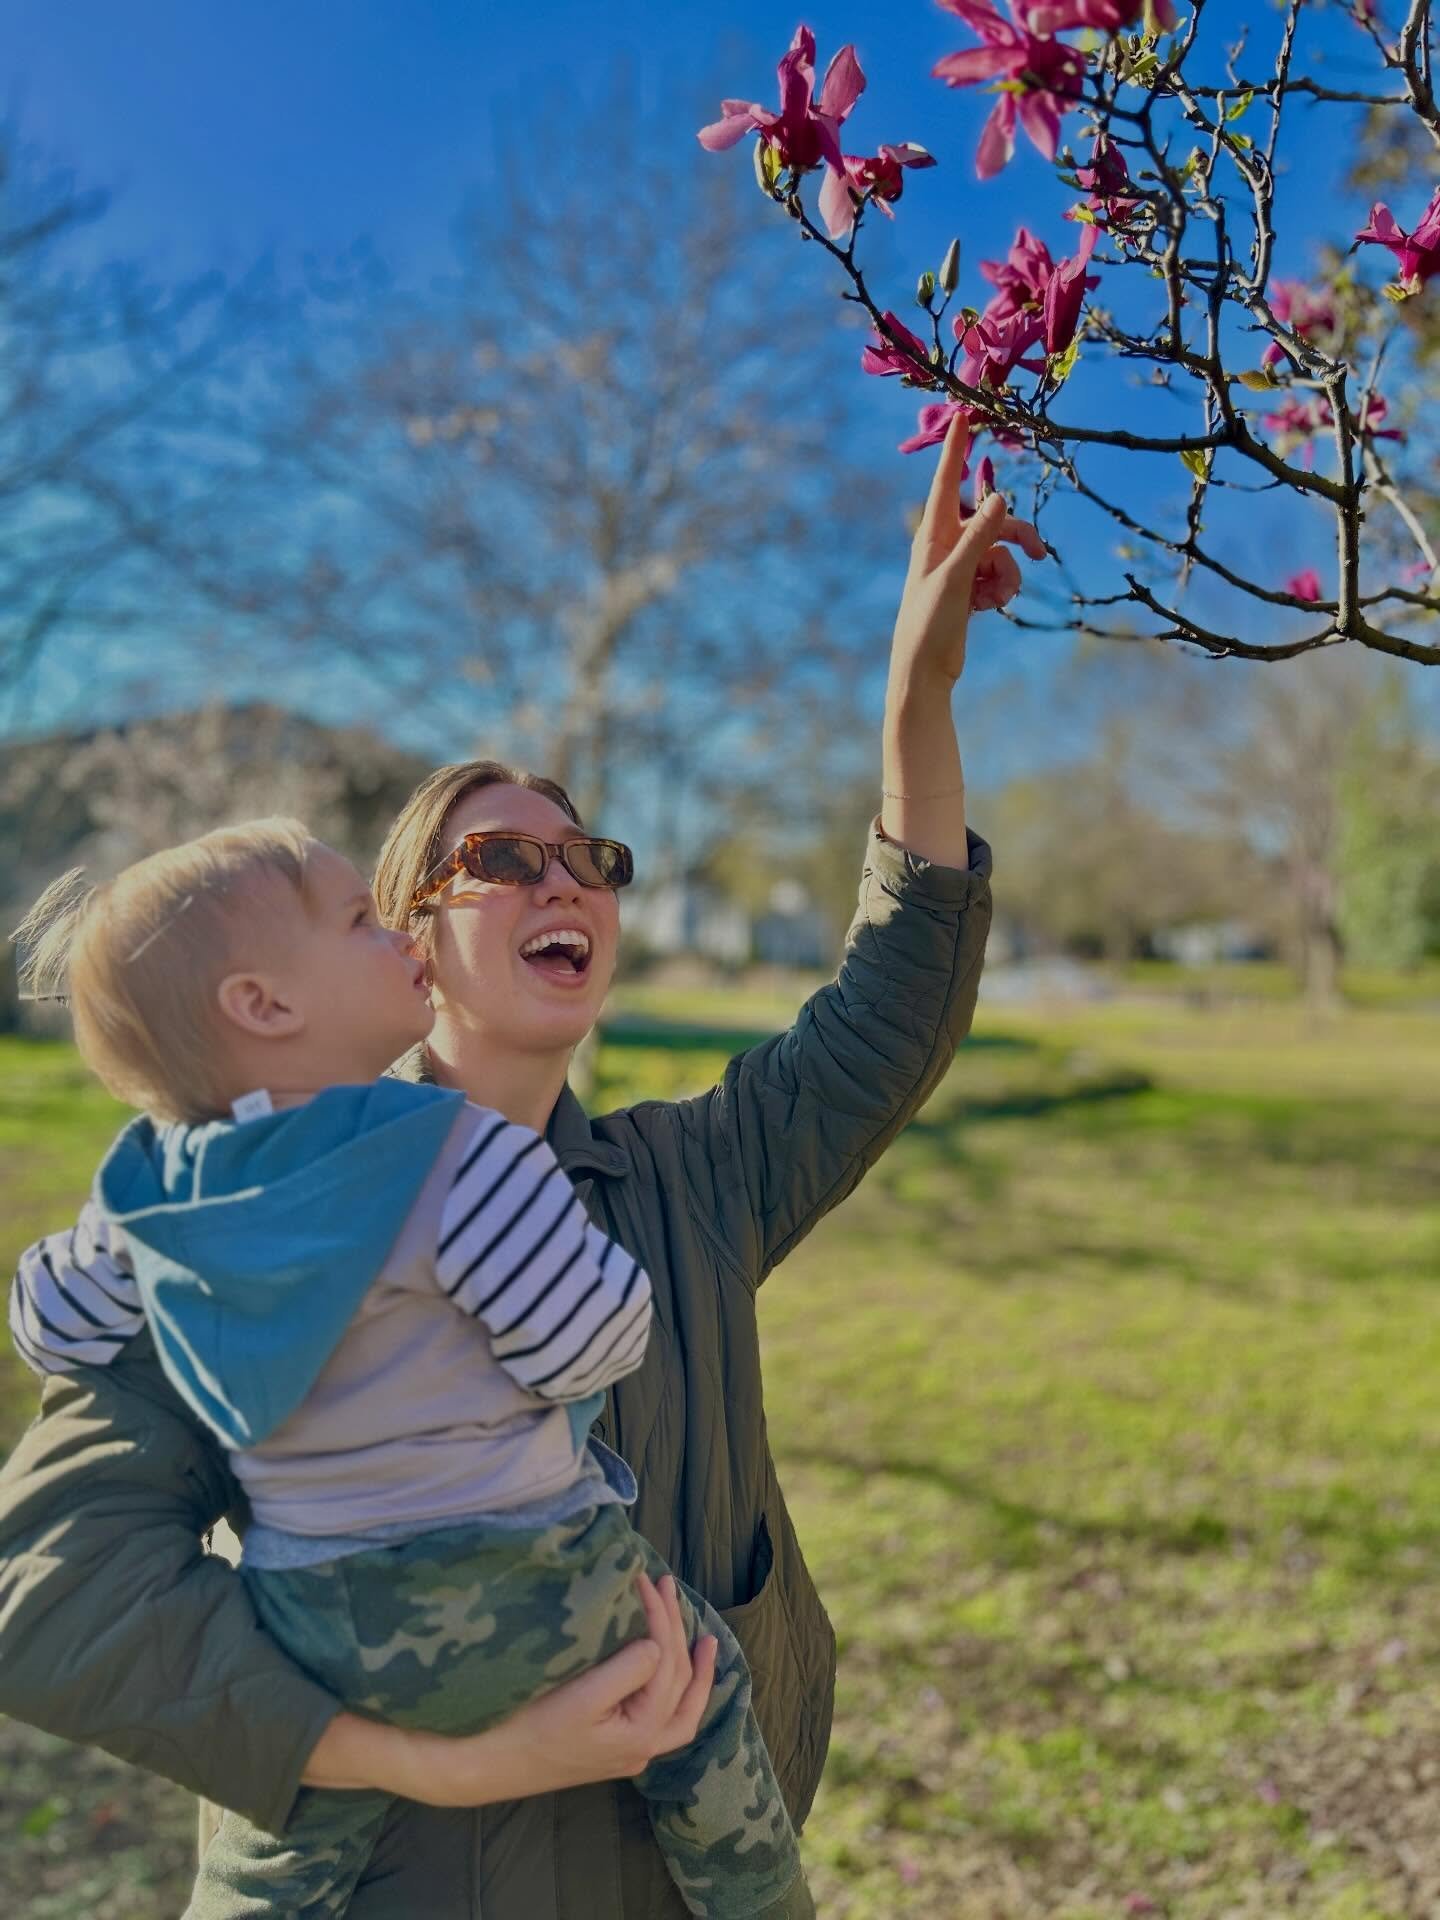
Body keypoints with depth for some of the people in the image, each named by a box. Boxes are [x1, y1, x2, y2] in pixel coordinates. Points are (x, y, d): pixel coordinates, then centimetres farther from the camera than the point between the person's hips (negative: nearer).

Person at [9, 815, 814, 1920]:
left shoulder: (150, 1189, -4)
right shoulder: (462, 1155, -23)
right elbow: (591, 1345, -19)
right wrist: (592, 1240, 0)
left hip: (310, 1631, 5)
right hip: (521, 1605, -5)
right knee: (704, 1687, 21)